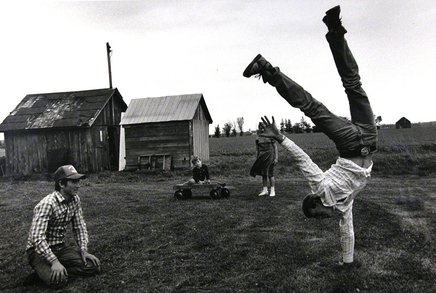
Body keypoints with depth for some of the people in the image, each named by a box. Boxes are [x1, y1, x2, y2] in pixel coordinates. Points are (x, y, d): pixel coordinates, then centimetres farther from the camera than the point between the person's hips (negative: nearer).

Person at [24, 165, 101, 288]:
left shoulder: (75, 200, 0)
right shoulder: (47, 204, -23)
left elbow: (79, 227, 8)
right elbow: (37, 238, -29)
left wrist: (83, 250, -4)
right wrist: (54, 261, -35)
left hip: (61, 247, 7)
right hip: (39, 250, -7)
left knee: (94, 265, -11)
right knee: (58, 280, -31)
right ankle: (45, 271, -1)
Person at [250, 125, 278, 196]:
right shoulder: (258, 139, 11)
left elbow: (275, 147, 0)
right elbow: (257, 149, 17)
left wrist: (276, 158, -8)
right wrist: (256, 160, 13)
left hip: (269, 155, -4)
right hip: (261, 156, 4)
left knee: (270, 173, -5)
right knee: (263, 174, 6)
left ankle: (272, 191, 4)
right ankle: (265, 190, 15)